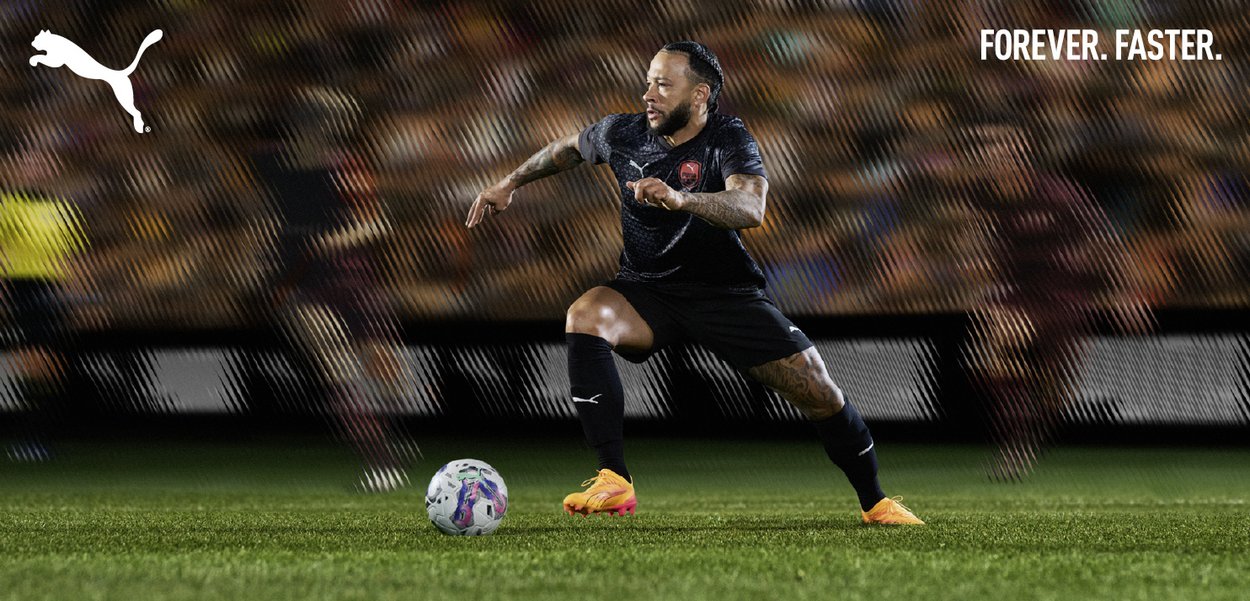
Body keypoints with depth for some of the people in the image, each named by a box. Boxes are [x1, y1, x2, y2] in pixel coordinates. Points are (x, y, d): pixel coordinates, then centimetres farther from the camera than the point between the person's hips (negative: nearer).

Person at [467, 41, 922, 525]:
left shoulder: (728, 139, -16)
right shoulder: (622, 134, -3)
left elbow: (751, 208, -36)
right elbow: (569, 149, 21)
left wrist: (680, 199, -52)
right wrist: (510, 183, 23)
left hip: (726, 295, -2)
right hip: (647, 293, 2)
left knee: (816, 389, -11)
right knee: (585, 316, -31)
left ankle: (874, 502, 17)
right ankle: (614, 484, -35)